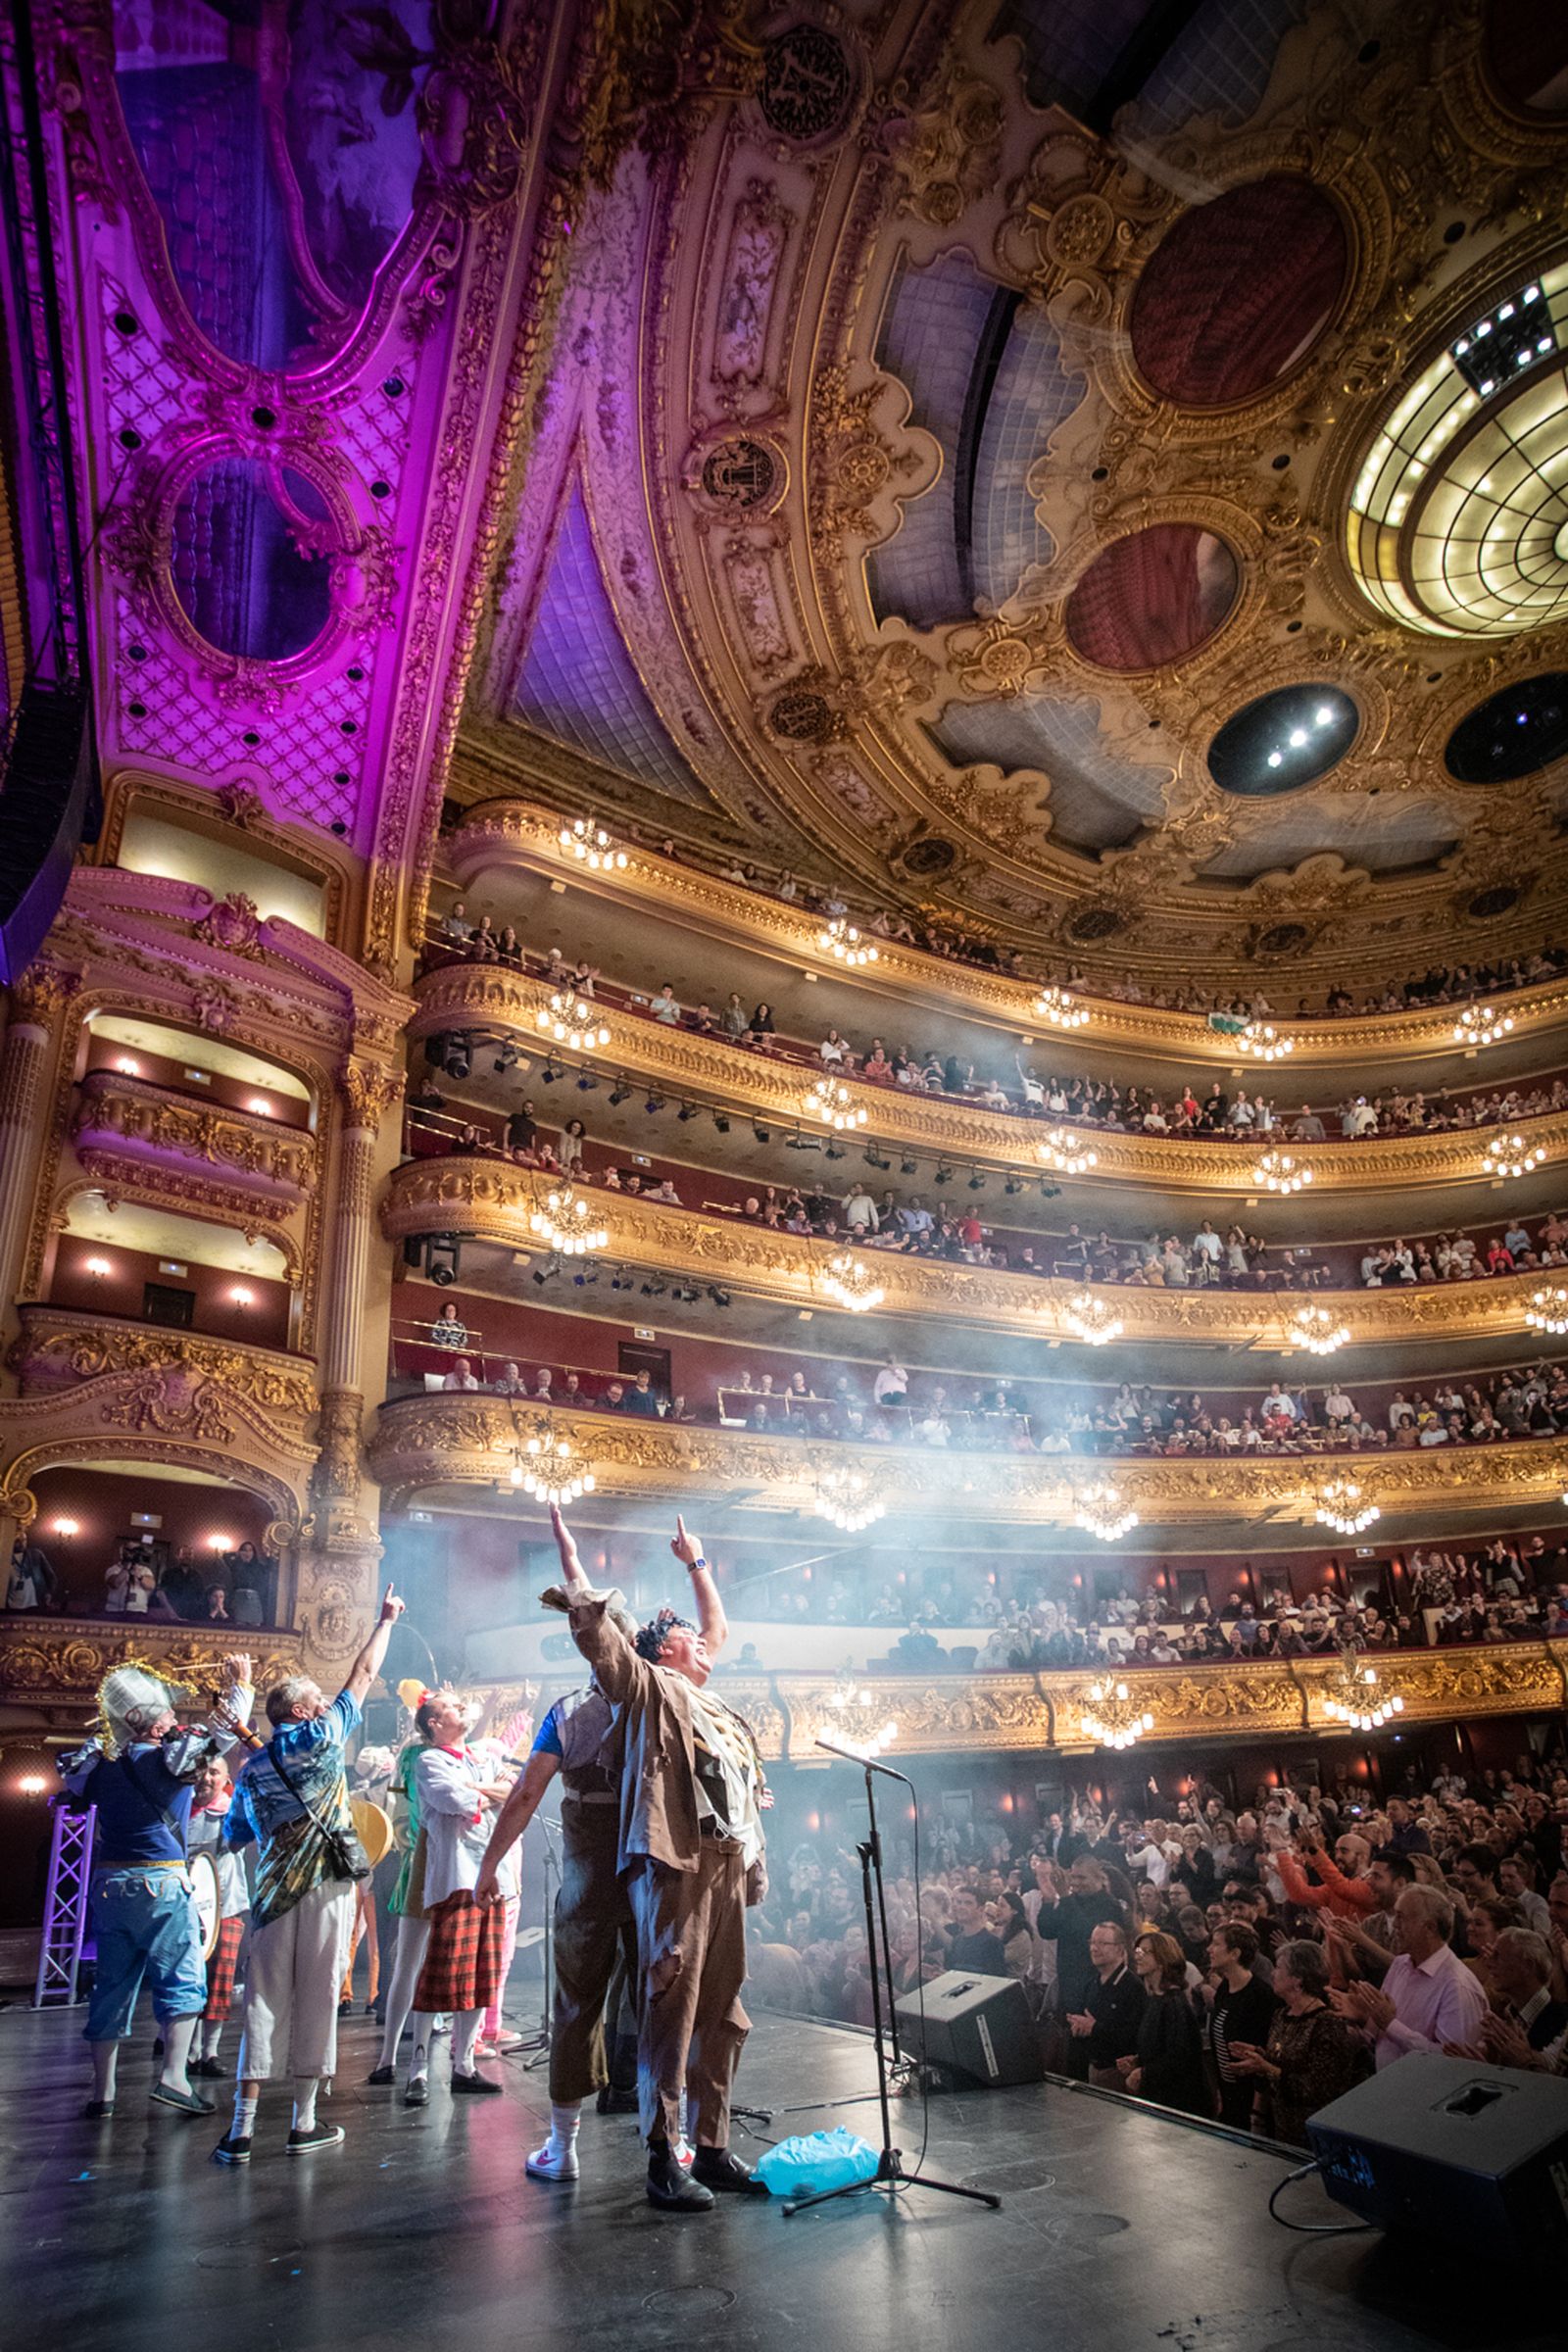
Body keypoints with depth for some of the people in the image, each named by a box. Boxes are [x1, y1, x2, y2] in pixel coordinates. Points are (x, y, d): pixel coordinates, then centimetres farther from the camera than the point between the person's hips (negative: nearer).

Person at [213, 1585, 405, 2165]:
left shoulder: (251, 1771, 13)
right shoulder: (321, 1737, 0)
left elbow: (232, 1838, 19)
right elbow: (363, 1675, 6)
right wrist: (385, 1621, 17)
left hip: (273, 1891, 4)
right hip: (328, 1885, -4)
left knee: (264, 2000, 6)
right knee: (316, 1998, 3)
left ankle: (242, 2128, 5)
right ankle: (304, 2123, 10)